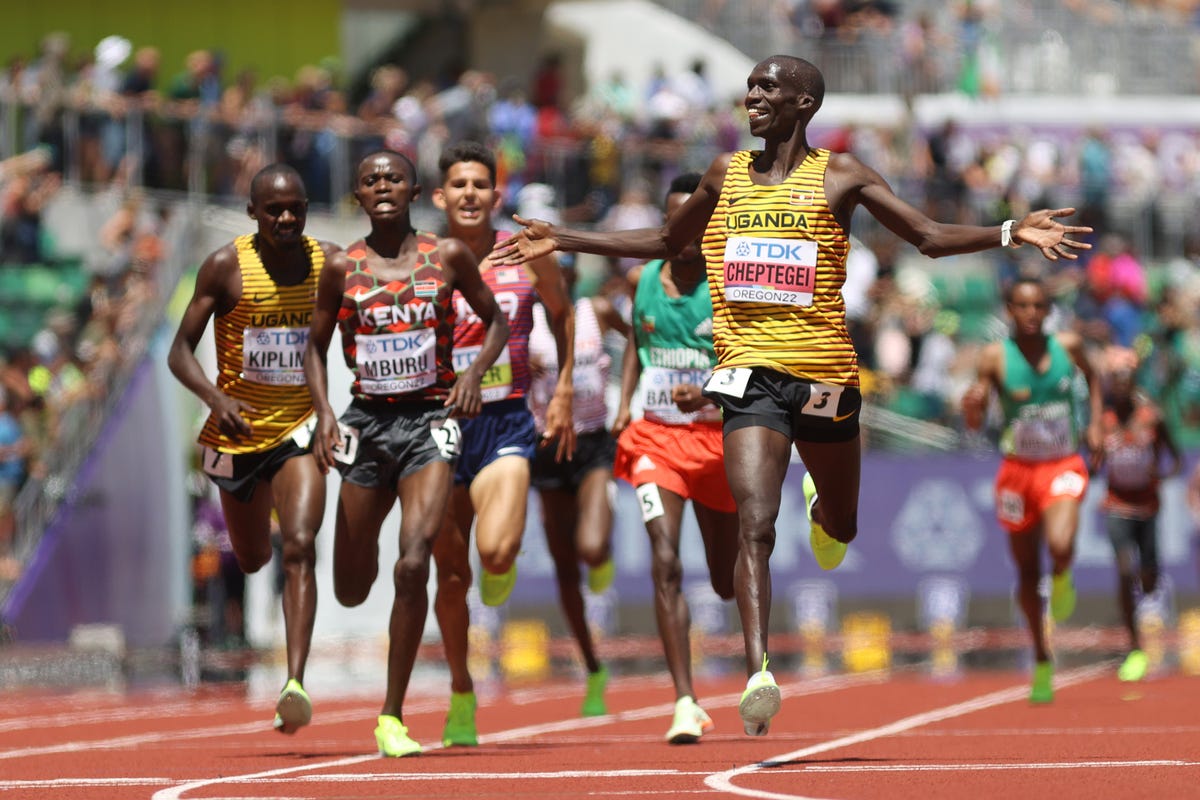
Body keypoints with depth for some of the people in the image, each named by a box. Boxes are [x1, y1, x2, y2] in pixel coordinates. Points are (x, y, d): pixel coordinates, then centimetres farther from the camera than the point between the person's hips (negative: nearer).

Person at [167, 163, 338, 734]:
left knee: (300, 549, -20)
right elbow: (180, 350, -10)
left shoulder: (329, 262, -6)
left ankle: (295, 685, -26)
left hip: (299, 428, -1)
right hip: (238, 431, 1)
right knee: (251, 559, 18)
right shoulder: (225, 268, -11)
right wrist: (216, 398, -28)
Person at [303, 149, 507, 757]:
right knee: (351, 591, 8)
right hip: (367, 422, 2)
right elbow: (317, 346, 11)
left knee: (413, 565, -20)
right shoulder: (344, 268, 2)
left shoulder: (448, 256, 1)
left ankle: (392, 718, -11)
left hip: (431, 419, -2)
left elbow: (495, 320, 13)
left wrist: (474, 372, -6)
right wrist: (323, 413, -4)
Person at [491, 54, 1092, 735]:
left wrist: (1011, 233, -15)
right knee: (755, 527, -18)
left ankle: (821, 507, 56)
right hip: (751, 373, 0)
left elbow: (929, 236, 0)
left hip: (826, 373, 0)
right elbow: (665, 242, 26)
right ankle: (759, 673, -25)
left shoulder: (839, 175, 1)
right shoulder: (726, 174, 10)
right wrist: (564, 241, 22)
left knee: (841, 528, 18)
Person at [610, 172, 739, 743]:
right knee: (665, 563, -19)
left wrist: (710, 395, -31)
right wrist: (624, 403, 7)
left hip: (717, 437, -1)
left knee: (727, 581, 12)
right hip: (655, 438, 1)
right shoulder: (646, 280, 3)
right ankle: (686, 703, -21)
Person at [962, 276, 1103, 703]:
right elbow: (975, 423, -11)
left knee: (1060, 546, -28)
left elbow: (1091, 375, 20)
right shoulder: (995, 357, -8)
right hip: (1018, 469, 0)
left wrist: (1095, 424, 9)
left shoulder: (1067, 345, -3)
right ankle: (1042, 659, 27)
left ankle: (1062, 576, 10)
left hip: (1063, 467, 0)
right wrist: (971, 406, -33)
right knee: (1027, 572, 8)